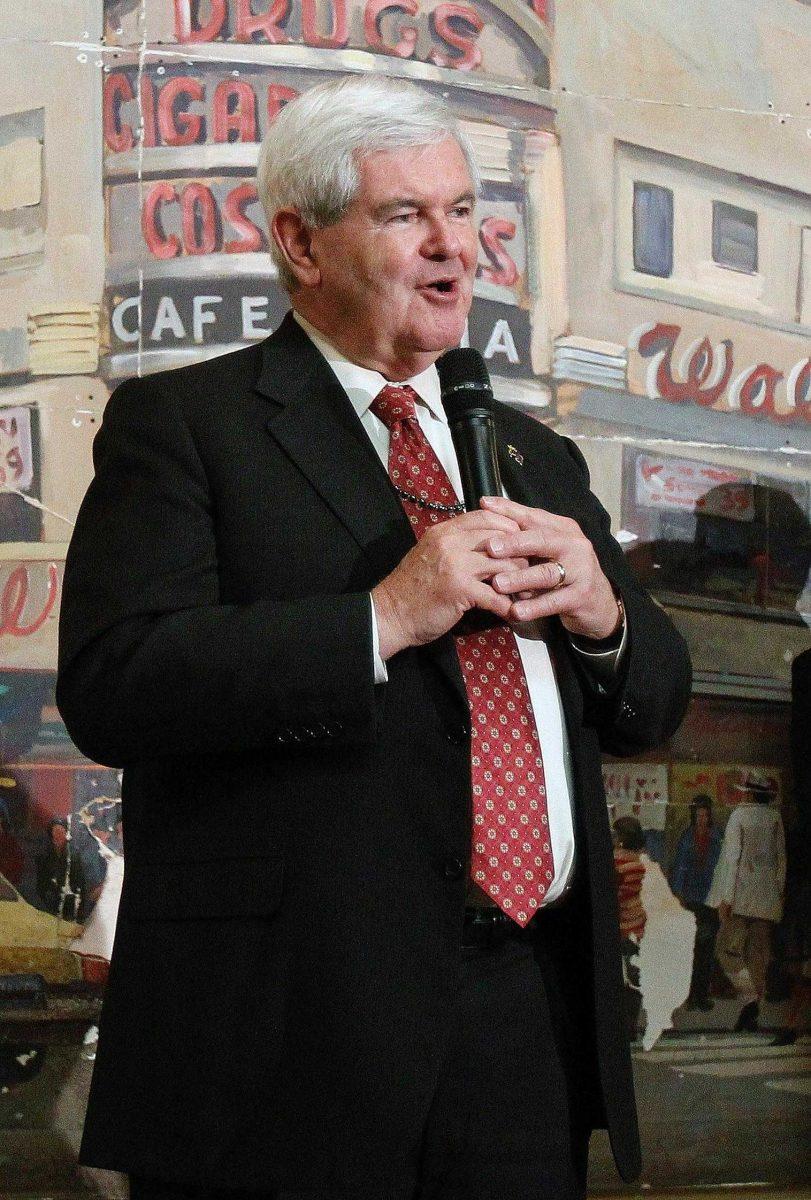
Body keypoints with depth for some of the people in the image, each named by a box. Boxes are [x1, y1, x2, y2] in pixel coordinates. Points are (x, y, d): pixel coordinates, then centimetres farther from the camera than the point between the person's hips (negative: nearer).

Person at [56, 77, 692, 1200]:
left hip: (535, 1017, 5)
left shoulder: (536, 455, 19)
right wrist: (382, 619, -19)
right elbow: (112, 685, -14)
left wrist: (602, 614, -3)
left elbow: (655, 704, 19)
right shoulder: (180, 422, -1)